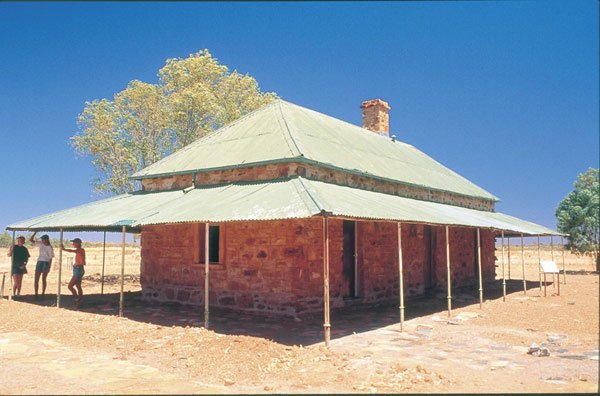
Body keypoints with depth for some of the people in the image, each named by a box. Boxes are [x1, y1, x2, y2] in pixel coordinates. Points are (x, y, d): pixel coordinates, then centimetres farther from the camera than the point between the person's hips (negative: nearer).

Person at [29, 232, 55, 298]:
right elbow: (31, 239, 6)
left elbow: (50, 258, -7)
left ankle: (43, 293, 7)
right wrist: (35, 232, -4)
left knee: (43, 279, 0)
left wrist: (49, 267, -11)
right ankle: (36, 294, 7)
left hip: (46, 263, -4)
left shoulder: (50, 247, -6)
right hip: (39, 262, 4)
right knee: (36, 279, 1)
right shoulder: (40, 244, 6)